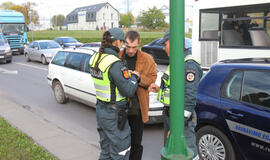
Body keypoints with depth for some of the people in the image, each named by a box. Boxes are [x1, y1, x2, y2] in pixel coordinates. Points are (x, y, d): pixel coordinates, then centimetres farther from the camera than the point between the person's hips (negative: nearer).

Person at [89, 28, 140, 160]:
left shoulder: (95, 58, 4)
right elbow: (129, 91, -21)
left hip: (100, 109, 9)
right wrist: (134, 77, -3)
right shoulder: (115, 64, -23)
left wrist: (126, 73, 6)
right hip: (114, 114, -8)